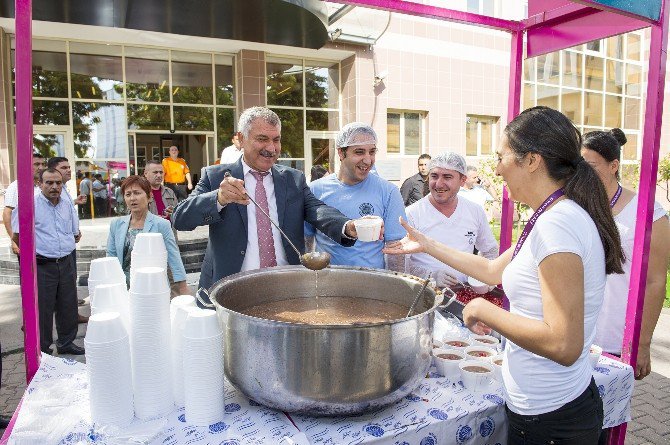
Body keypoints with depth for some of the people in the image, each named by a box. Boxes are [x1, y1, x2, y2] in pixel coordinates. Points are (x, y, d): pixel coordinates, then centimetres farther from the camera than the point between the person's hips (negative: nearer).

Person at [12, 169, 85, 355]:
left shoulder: (68, 206, 10)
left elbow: (75, 233, 22)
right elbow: (17, 235, -6)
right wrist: (35, 251, -1)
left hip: (66, 263, 5)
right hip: (42, 265, -5)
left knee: (68, 306, 12)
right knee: (42, 310, 3)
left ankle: (66, 342, 29)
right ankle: (42, 350, 17)